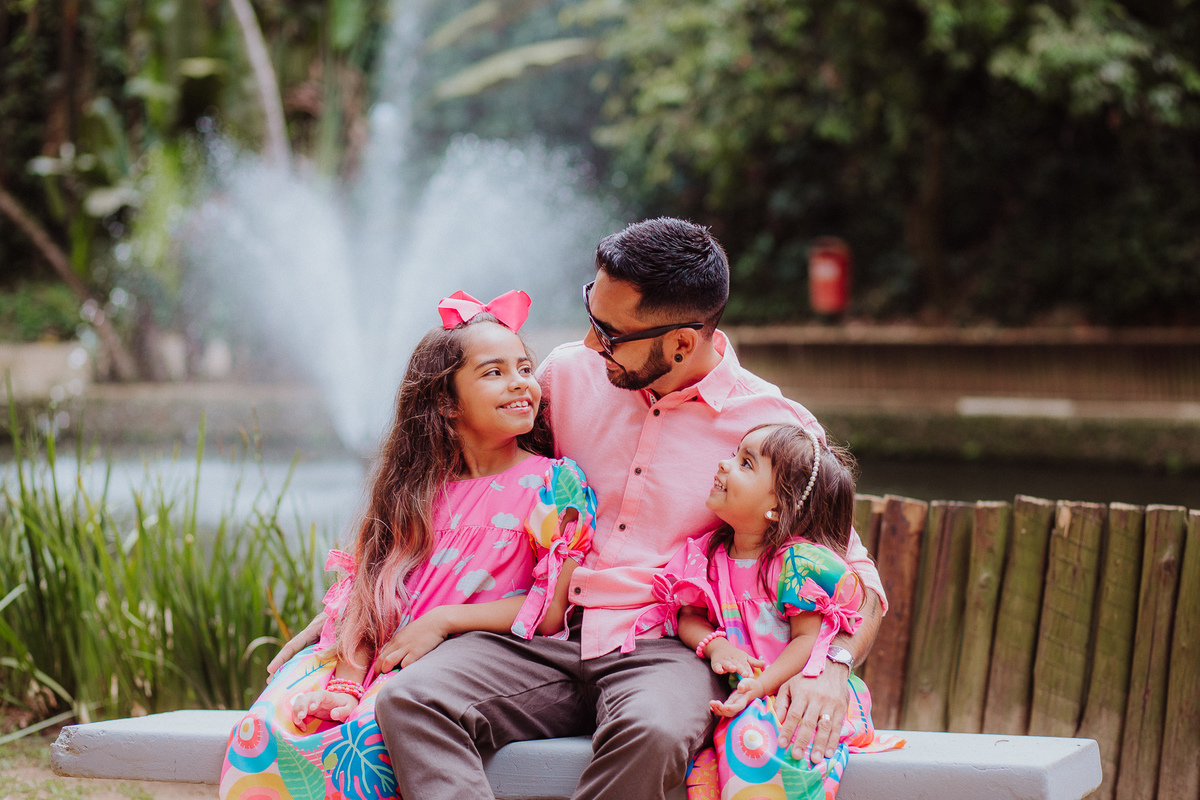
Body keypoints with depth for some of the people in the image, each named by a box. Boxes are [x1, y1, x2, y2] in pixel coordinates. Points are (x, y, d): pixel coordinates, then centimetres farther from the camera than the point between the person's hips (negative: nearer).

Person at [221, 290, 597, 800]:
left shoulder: (553, 484, 1)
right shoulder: (416, 486, 14)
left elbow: (553, 612, -6)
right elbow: (368, 589, 10)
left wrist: (443, 619, -10)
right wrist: (346, 680, -6)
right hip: (380, 660, 4)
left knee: (367, 740, -33)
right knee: (265, 729, -19)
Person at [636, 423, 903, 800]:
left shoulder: (799, 563, -11)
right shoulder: (708, 554, 7)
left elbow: (807, 638, -12)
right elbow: (689, 616, 12)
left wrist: (759, 687, -23)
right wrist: (714, 644, -11)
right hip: (737, 692, 5)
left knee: (750, 732, -34)